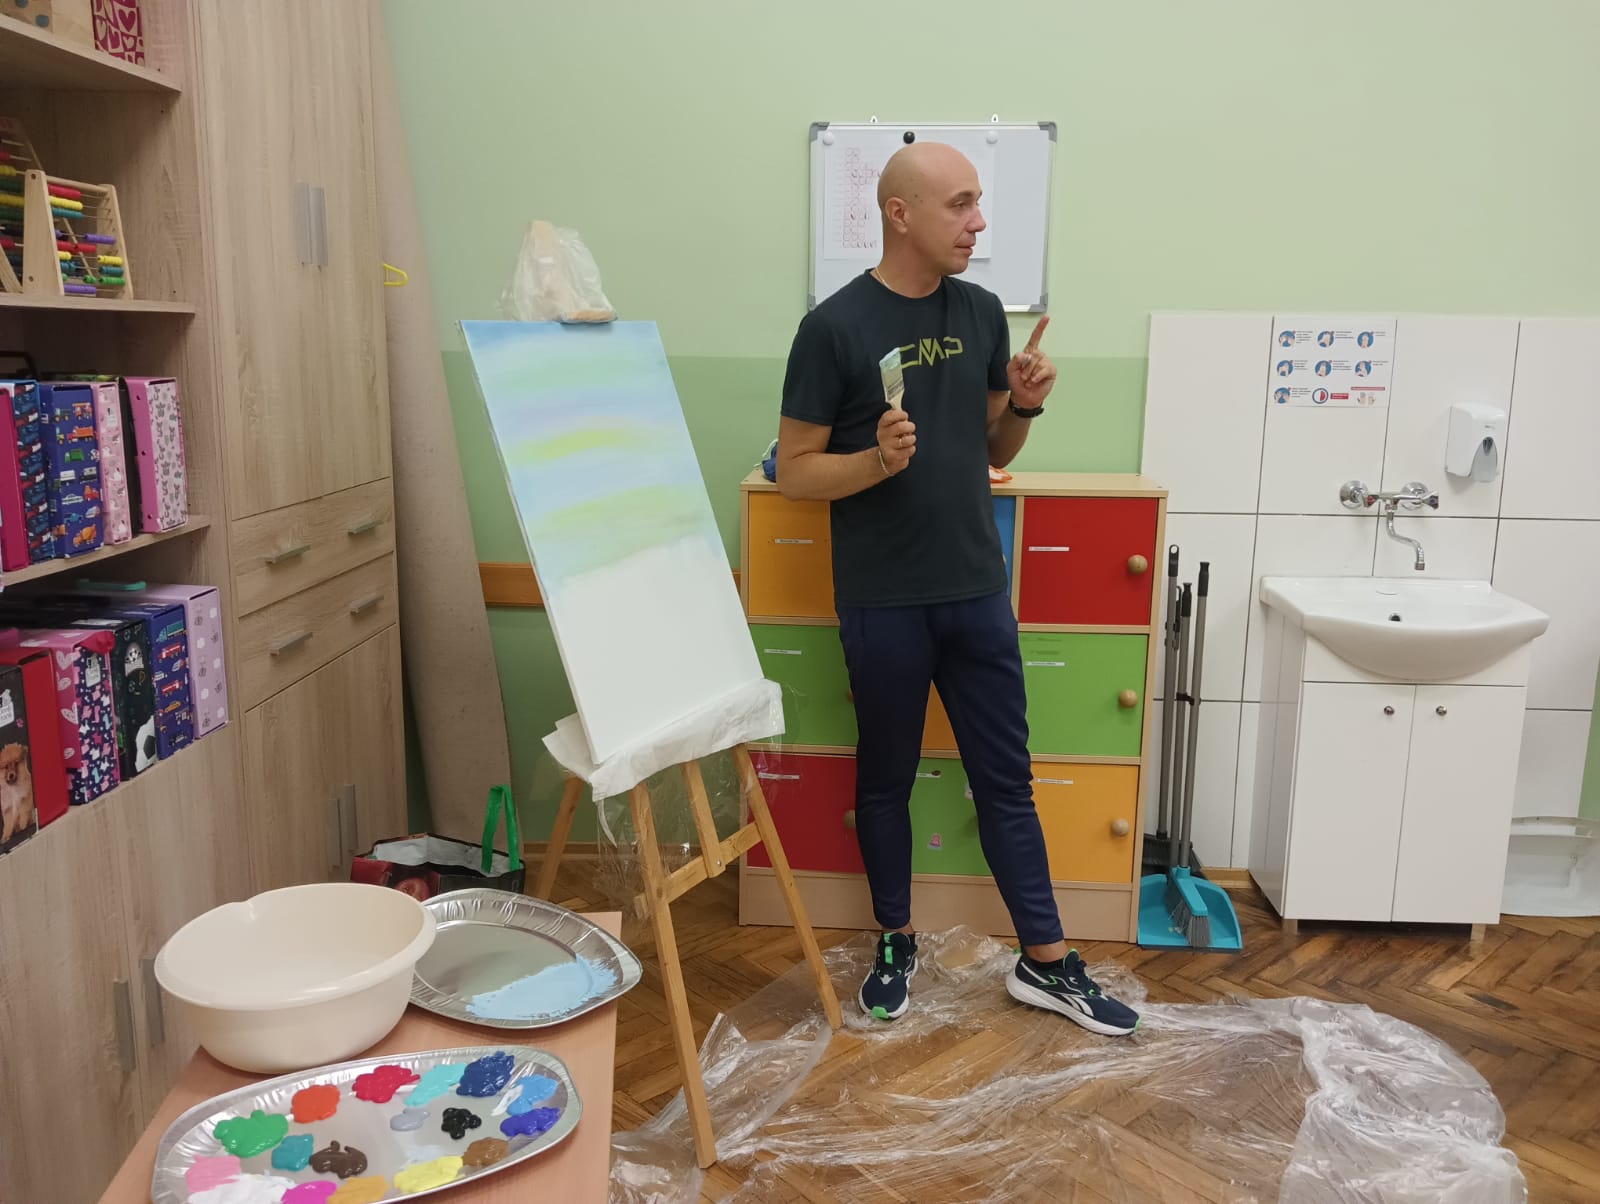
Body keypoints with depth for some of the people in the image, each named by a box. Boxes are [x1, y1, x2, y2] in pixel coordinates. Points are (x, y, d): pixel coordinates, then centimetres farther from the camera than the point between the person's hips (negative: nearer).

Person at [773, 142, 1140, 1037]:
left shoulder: (982, 313, 6)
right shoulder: (835, 326, -9)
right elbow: (795, 471, -7)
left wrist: (1025, 406, -6)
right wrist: (878, 460, -24)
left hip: (979, 592, 4)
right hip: (884, 603, -4)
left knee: (1007, 780, 11)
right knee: (886, 780, 12)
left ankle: (1048, 963, 24)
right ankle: (896, 944, 32)